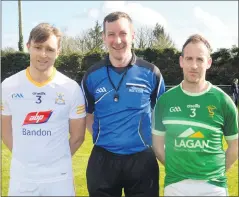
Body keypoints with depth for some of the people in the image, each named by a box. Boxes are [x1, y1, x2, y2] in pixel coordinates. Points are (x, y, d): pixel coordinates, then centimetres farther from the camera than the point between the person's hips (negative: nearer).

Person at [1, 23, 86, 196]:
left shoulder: (71, 89, -6)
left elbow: (77, 135, 1)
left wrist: (58, 159, 4)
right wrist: (25, 158, 5)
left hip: (59, 177, -1)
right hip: (21, 176, 2)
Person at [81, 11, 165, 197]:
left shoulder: (151, 73, -3)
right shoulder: (92, 75, 0)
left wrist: (153, 140, 1)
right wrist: (102, 137, 2)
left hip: (142, 159, -1)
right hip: (103, 159, 1)